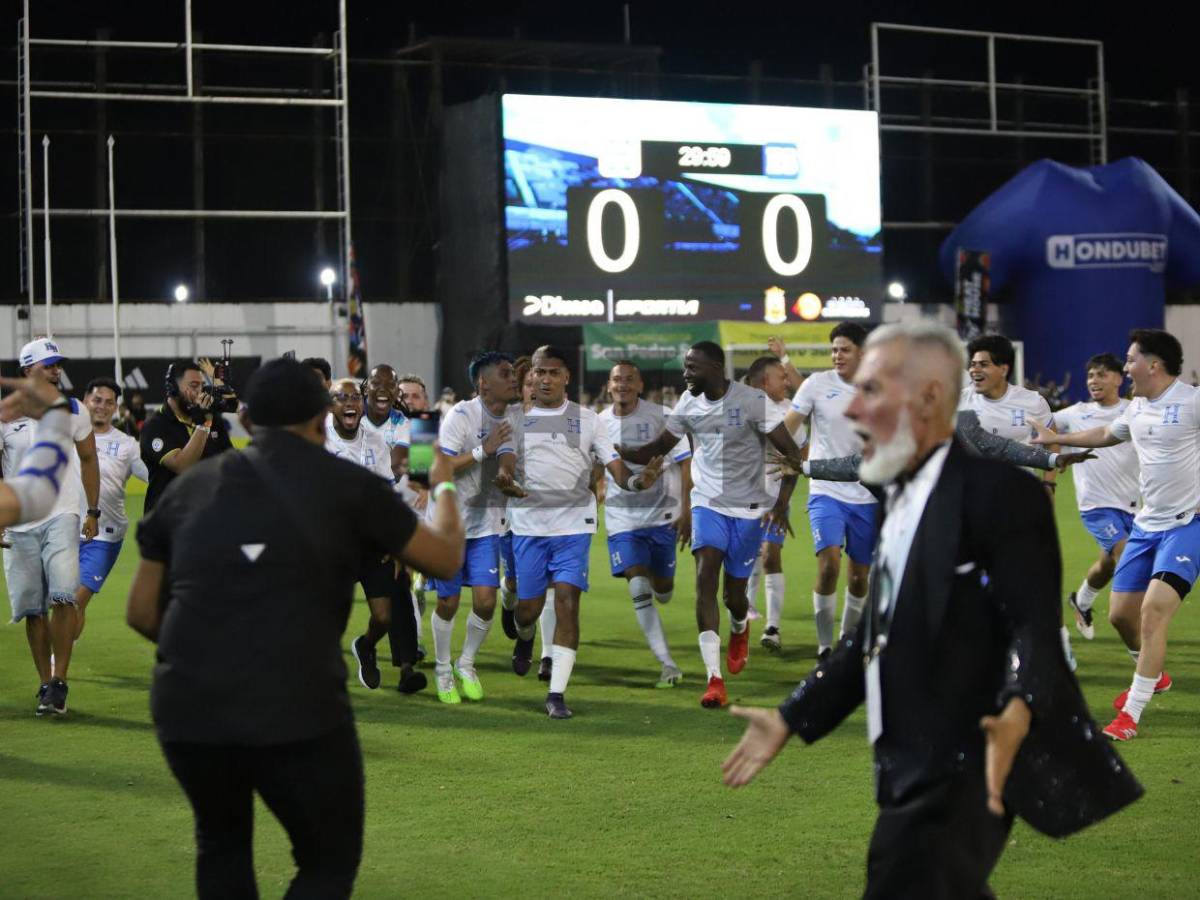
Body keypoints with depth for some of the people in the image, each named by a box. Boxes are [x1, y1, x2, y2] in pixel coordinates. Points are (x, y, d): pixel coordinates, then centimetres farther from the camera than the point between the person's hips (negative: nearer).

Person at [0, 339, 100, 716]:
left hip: (62, 516, 0)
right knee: (33, 608, 3)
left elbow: (88, 459, 15)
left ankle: (59, 682, -11)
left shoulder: (73, 411, 4)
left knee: (62, 596, -17)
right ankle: (45, 685, 14)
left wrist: (92, 510, 12)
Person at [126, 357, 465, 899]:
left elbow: (140, 612, 16)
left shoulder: (190, 485, 12)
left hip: (185, 710, 4)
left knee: (221, 846, 28)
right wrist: (444, 486, 35)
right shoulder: (347, 485, 3)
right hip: (299, 712, -3)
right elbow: (446, 559, 16)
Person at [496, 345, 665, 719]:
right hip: (528, 523, 1)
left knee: (567, 602, -12)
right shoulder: (518, 419, 5)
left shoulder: (586, 419, 5)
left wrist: (638, 481, -22)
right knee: (528, 607, 5)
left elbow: (616, 467, 1)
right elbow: (505, 465, -6)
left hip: (574, 524, -1)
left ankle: (556, 693, -7)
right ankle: (525, 640, 44)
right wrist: (505, 482, -31)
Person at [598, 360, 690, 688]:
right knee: (638, 589, -14)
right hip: (621, 517, 1)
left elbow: (685, 464, -6)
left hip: (661, 514, -1)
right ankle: (668, 665, -12)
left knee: (663, 590, 7)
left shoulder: (660, 418, -8)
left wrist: (686, 510, -12)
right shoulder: (600, 423, 2)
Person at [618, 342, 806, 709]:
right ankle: (714, 679, -21)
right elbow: (658, 448, 12)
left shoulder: (752, 402, -16)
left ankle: (740, 629, 46)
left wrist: (782, 502, -24)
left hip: (748, 507, -3)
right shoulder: (688, 404, 0)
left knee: (734, 591, 4)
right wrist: (612, 450, -1)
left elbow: (792, 453, -14)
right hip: (708, 502, 3)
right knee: (706, 576, -17)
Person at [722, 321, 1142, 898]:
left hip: (962, 771, -10)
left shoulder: (999, 492, -12)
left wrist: (1018, 713, -39)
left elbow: (1035, 626, -20)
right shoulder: (901, 501, 18)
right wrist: (789, 719, 19)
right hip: (913, 771, 10)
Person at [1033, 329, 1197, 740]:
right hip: (1147, 522, 8)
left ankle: (1130, 715, -11)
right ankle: (1152, 676, 40)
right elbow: (1106, 434, 30)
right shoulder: (1137, 407, 9)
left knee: (1154, 610, -18)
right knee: (1121, 613, 10)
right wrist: (1055, 440, 35)